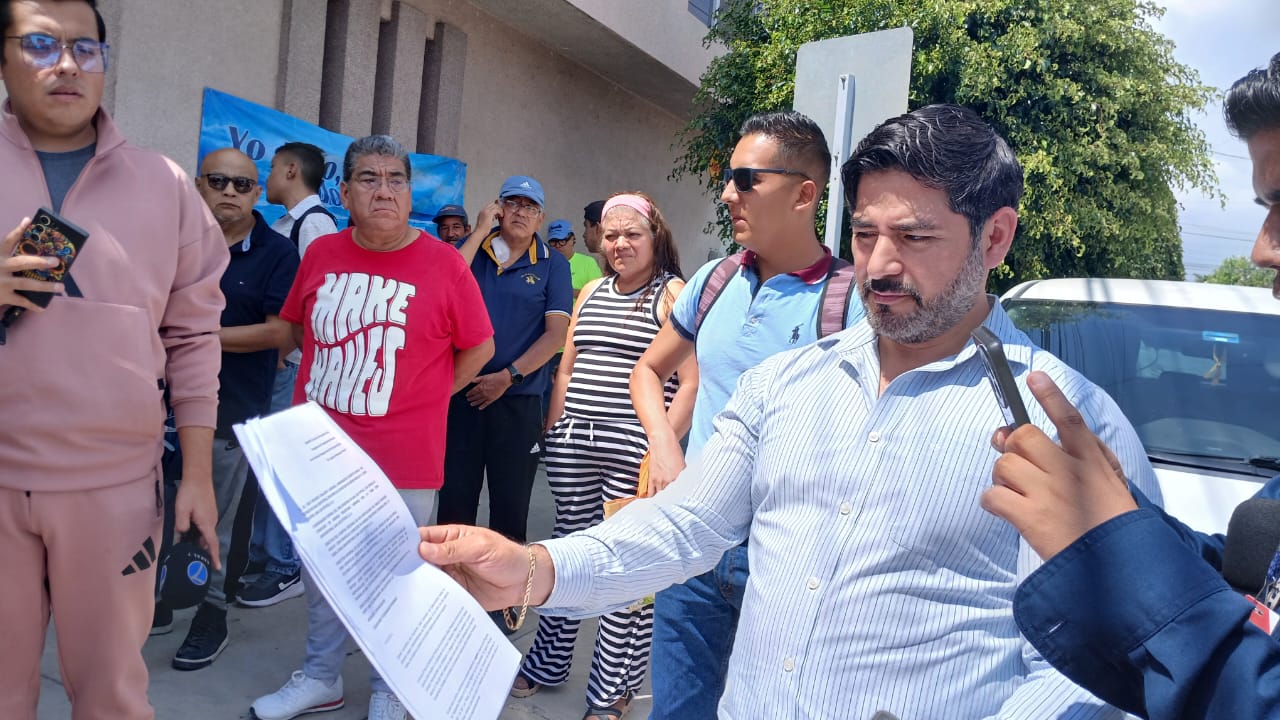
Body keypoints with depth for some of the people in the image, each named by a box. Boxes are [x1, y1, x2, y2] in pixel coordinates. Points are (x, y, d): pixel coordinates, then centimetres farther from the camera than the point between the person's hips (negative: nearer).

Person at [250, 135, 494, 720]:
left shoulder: (444, 264, -10)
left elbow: (479, 346, -1)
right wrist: (335, 381, 7)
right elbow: (298, 326, 16)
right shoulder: (321, 254, 1)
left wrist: (425, 398, 1)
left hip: (403, 460, -4)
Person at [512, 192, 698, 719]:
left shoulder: (675, 294, -3)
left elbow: (690, 382, -9)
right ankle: (547, 662, 31)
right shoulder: (591, 292, 15)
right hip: (573, 441, 6)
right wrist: (553, 429, 13)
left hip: (632, 450, -5)